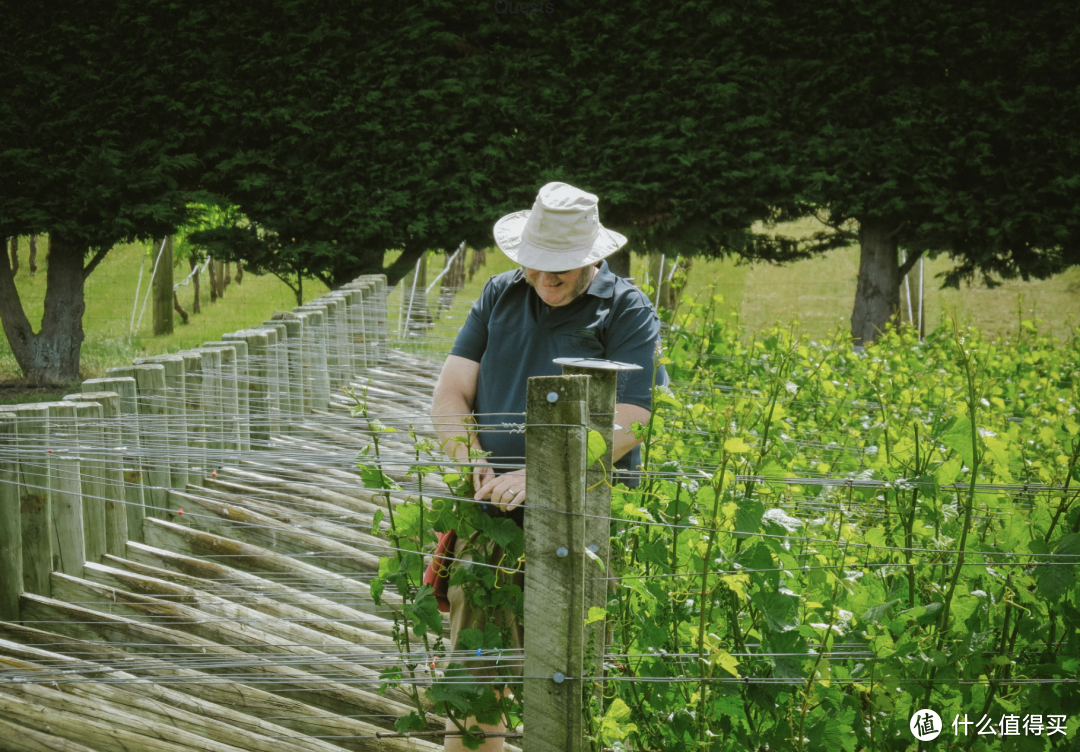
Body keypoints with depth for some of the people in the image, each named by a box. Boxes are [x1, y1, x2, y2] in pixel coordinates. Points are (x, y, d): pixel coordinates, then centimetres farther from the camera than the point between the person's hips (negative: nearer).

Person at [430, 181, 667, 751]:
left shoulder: (627, 313, -1)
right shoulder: (500, 295, 13)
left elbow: (622, 426, -11)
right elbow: (450, 394, 10)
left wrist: (537, 477, -21)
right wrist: (473, 461, -10)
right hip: (489, 513, 4)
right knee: (470, 676, 4)